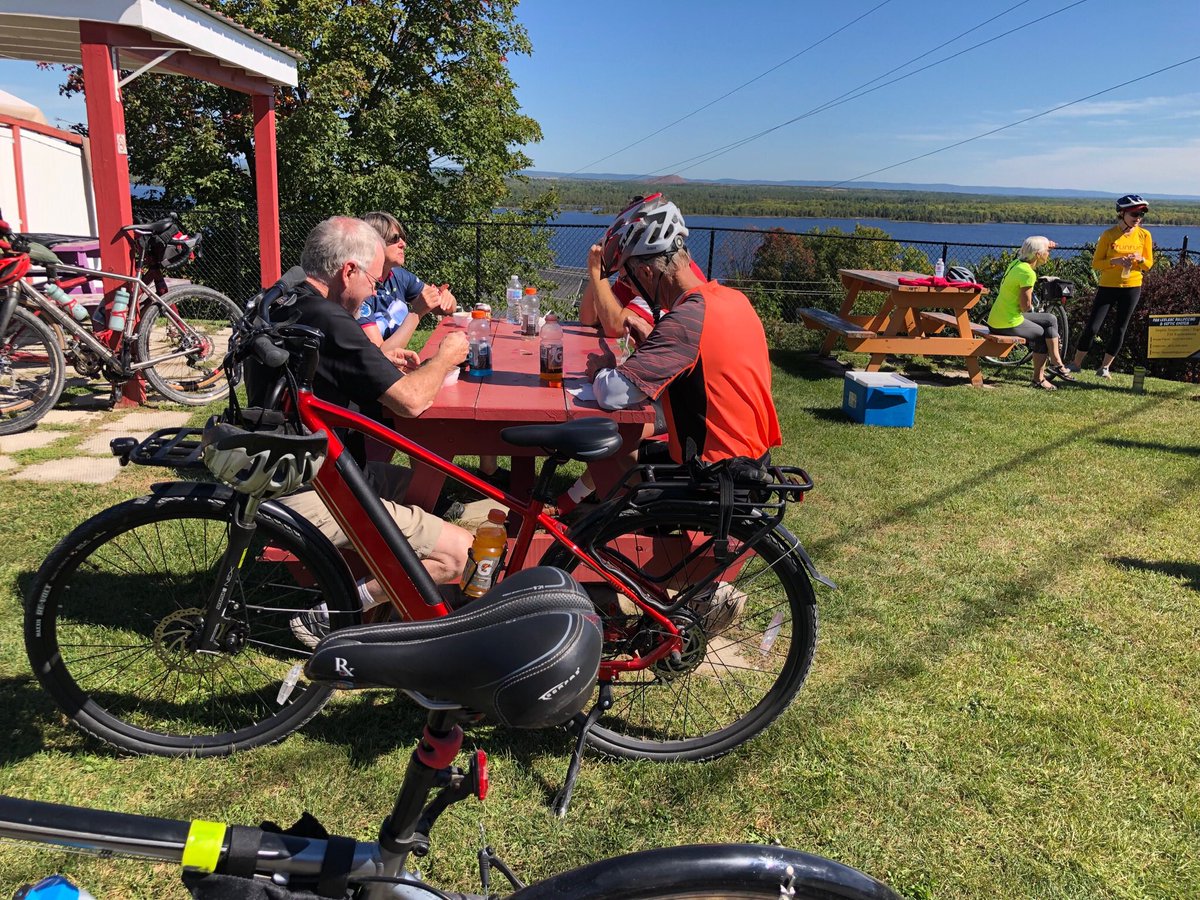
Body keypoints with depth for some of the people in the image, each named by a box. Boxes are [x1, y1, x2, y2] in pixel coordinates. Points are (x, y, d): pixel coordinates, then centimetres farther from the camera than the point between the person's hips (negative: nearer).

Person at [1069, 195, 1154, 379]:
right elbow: (1096, 263, -6)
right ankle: (1076, 363, 8)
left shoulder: (1144, 235, 1)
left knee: (1120, 329, 5)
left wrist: (1140, 259, -15)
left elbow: (1148, 265, 6)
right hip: (1108, 287, -2)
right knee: (1092, 327, -4)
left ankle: (1105, 367, 14)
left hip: (1132, 287, 2)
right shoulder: (1109, 234, -7)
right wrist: (1114, 261, -23)